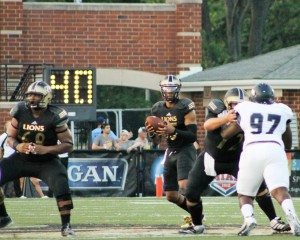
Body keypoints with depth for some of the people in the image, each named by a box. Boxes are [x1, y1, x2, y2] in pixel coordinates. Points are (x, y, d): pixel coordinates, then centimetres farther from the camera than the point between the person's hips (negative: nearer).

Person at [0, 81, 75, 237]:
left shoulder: (54, 117, -18)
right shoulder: (20, 112, -9)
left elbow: (68, 145, -13)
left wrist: (46, 149, -28)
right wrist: (17, 146, -21)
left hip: (46, 162, -3)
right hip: (22, 159, 4)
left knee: (61, 184, -29)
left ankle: (66, 225, -14)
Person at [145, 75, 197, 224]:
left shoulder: (186, 108, -13)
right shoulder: (157, 109, 6)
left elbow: (193, 136, -17)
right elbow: (156, 138, 14)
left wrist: (174, 131, -29)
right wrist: (151, 132, -9)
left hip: (185, 150, -7)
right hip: (170, 151, 7)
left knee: (184, 186, -26)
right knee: (171, 196, 9)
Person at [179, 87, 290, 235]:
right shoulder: (218, 109, -21)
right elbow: (207, 125, -40)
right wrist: (225, 119, -57)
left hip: (235, 160, 0)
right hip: (212, 159, 0)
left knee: (259, 185, -16)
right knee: (191, 193, -2)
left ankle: (274, 221, -6)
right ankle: (196, 225, 23)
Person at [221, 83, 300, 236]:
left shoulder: (245, 109, 18)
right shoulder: (282, 110, 21)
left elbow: (225, 135, 29)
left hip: (251, 151, 0)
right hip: (275, 150, 0)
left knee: (244, 194, 12)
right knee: (280, 190, -13)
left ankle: (248, 218, -16)